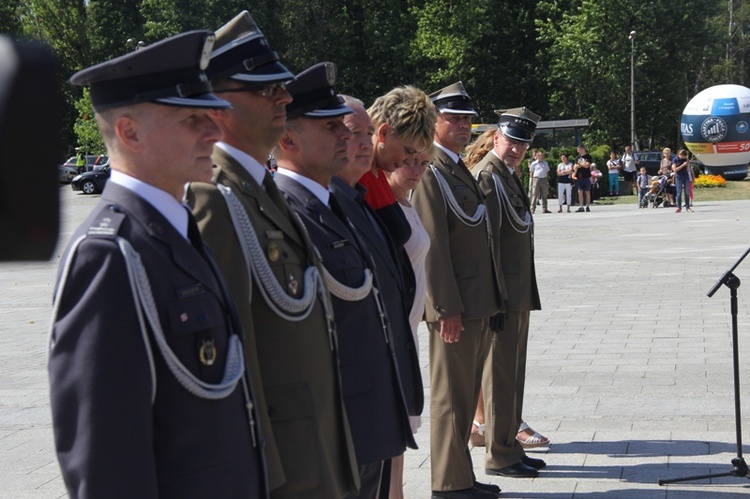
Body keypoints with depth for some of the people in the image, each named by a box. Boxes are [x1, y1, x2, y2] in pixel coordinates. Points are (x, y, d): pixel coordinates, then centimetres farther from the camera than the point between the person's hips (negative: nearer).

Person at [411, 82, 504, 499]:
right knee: (452, 394, -1)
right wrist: (446, 308, -21)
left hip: (478, 303, 10)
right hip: (455, 306, -10)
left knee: (466, 393, 16)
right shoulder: (430, 173, -13)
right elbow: (432, 246, -18)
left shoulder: (460, 170, 17)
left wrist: (492, 300, 18)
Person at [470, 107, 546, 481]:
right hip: (502, 293, -10)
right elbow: (485, 239, -20)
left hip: (518, 294, 10)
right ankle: (500, 456, 3)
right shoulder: (487, 176, -15)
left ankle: (509, 447, 24)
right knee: (501, 374, -4)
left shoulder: (508, 175, 18)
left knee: (511, 375, 15)